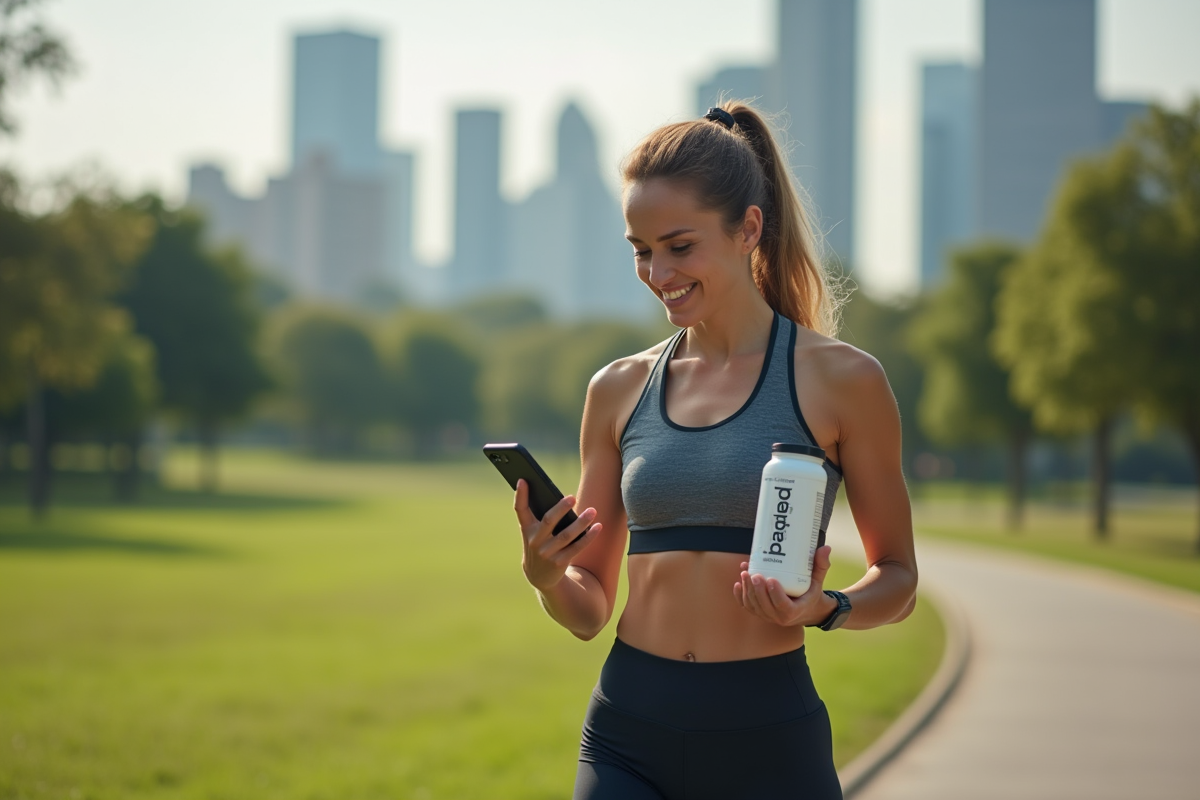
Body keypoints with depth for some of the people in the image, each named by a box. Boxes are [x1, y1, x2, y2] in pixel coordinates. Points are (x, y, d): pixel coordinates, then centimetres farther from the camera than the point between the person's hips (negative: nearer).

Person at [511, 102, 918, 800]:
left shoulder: (839, 380, -1)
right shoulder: (619, 390, 9)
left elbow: (898, 578, 6)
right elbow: (589, 611, 13)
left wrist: (825, 608, -14)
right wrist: (545, 573, -8)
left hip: (768, 741, -2)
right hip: (629, 740, 2)